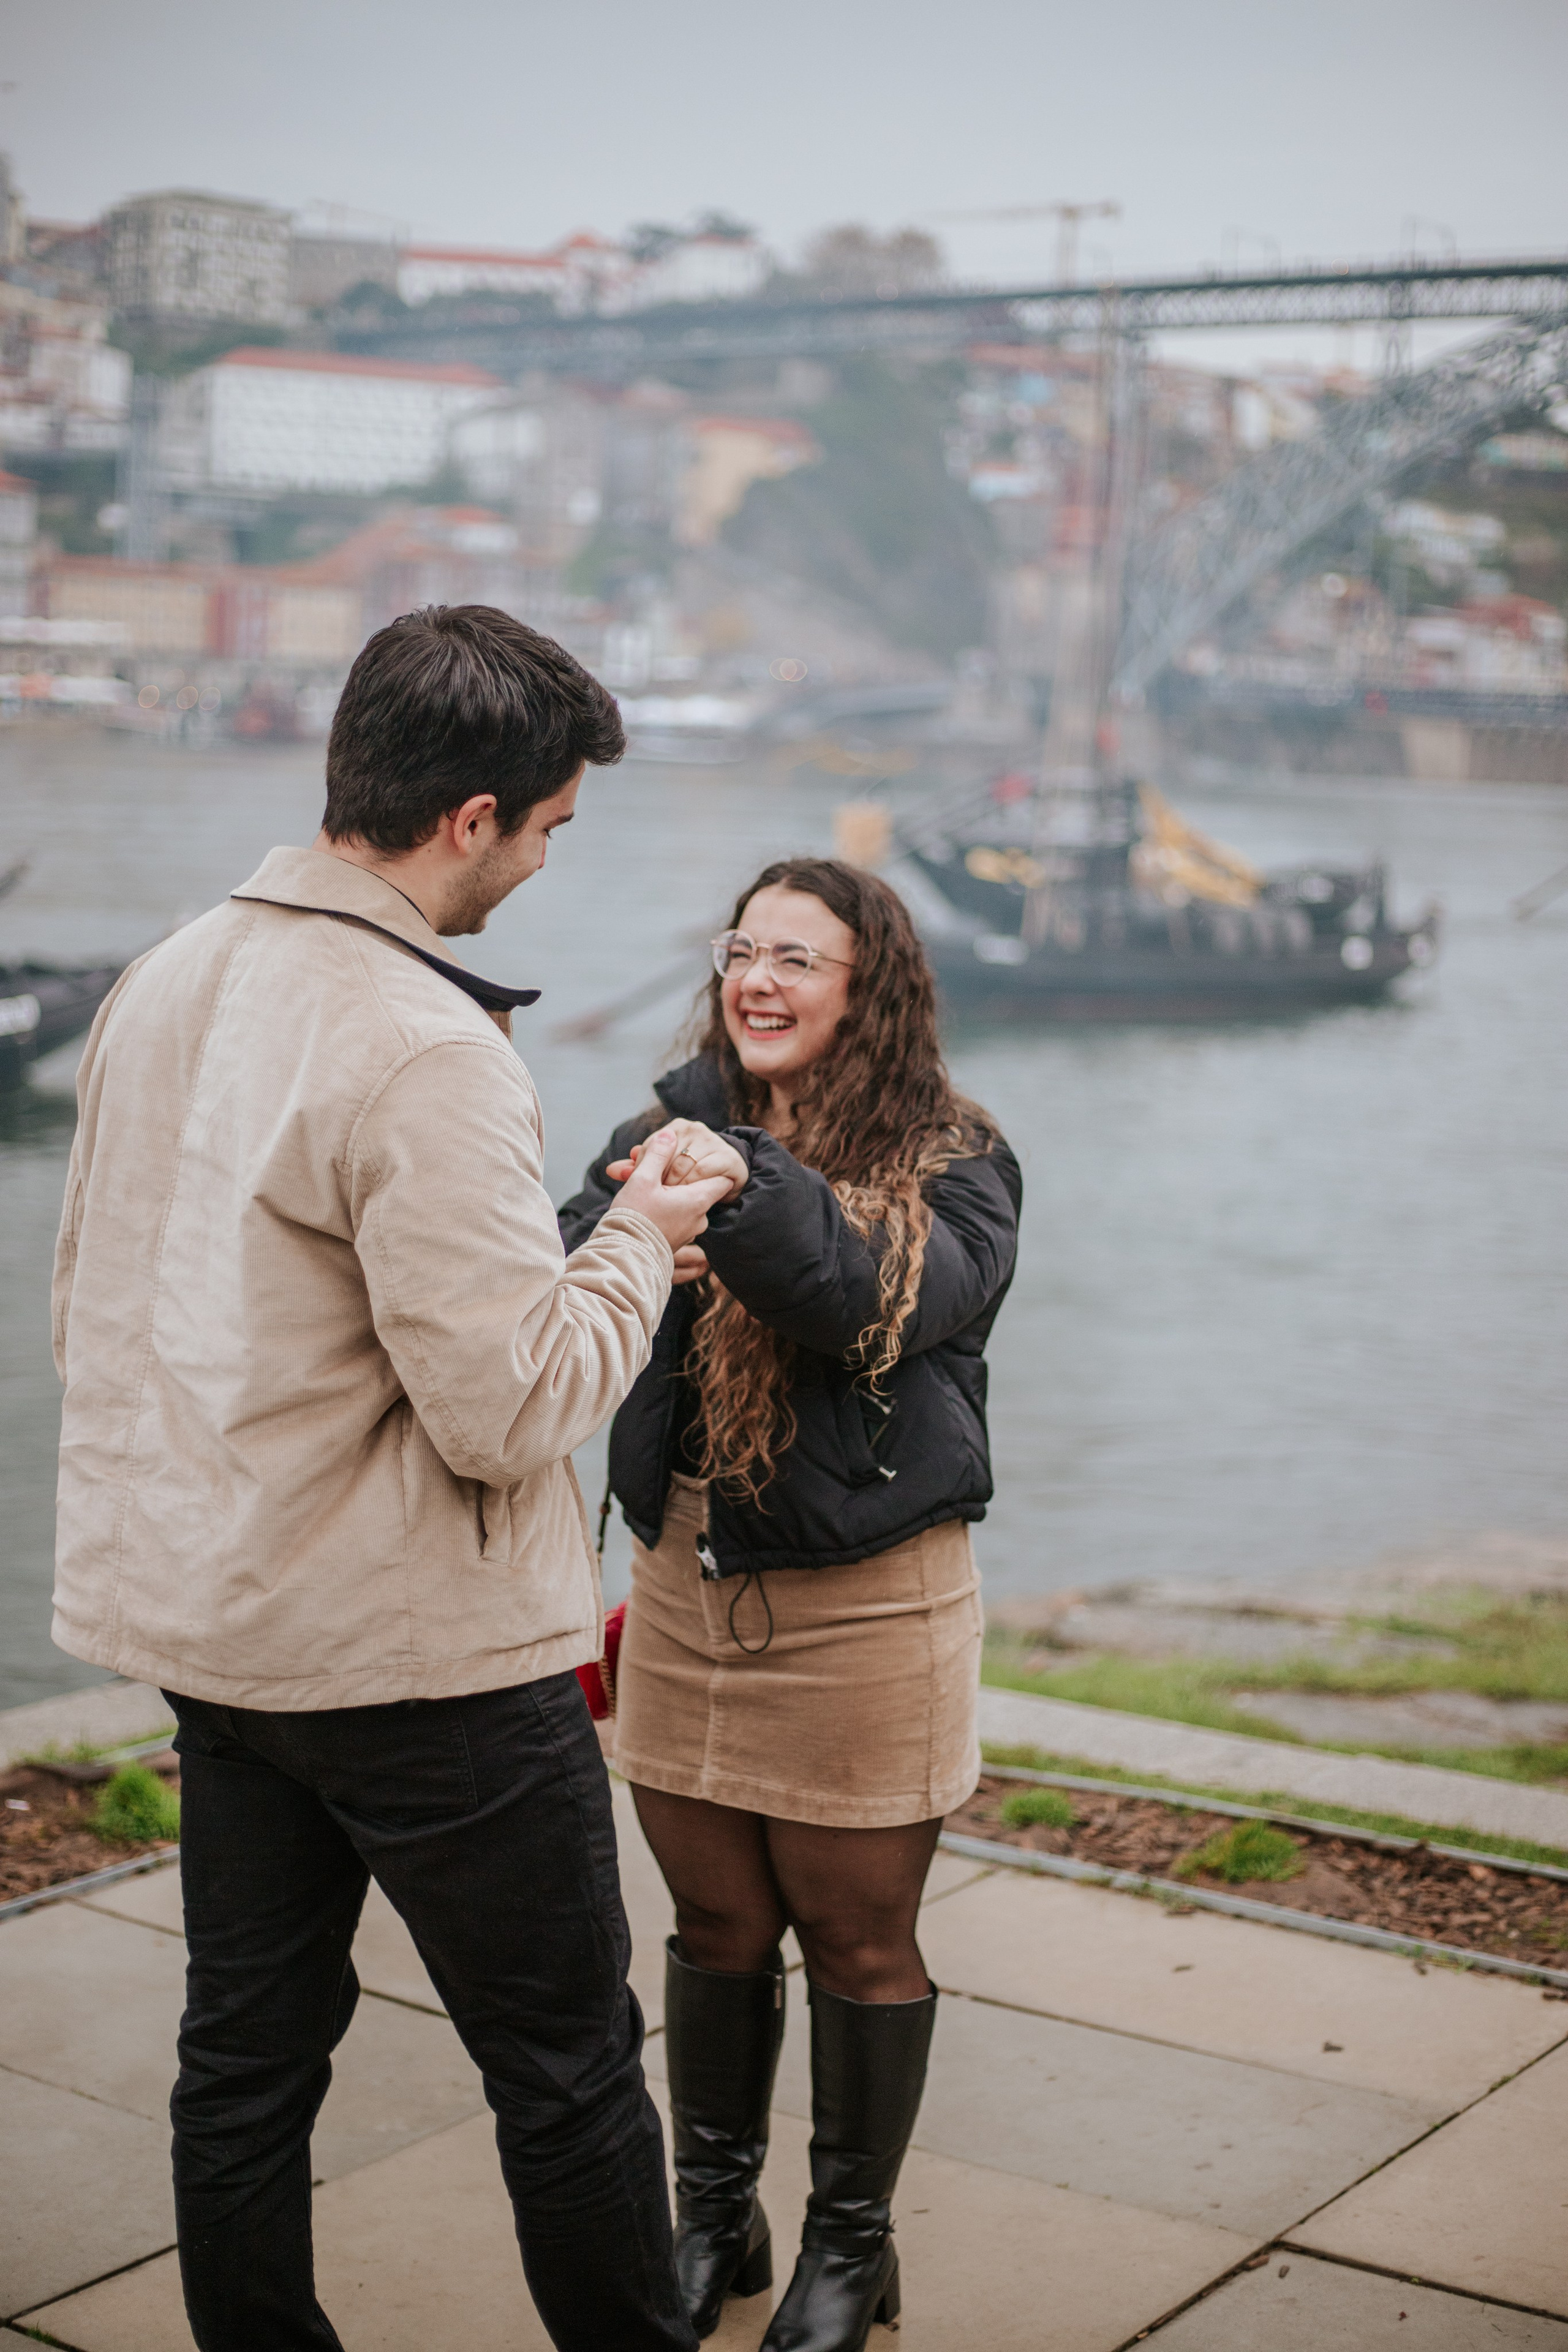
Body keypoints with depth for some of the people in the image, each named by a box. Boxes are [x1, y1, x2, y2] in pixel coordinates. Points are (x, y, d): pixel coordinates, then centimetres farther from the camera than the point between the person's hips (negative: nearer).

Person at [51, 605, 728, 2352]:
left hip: (202, 1622, 8)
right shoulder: (426, 1050, -22)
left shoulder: (161, 987, 5)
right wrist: (639, 1243, -8)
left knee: (247, 2056, 18)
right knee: (568, 2073, 9)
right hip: (422, 1654, -8)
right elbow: (512, 1406, -24)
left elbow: (86, 1312, 13)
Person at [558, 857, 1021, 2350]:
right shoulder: (672, 1127, 3)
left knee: (857, 1938, 9)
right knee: (716, 1927, 15)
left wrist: (746, 1192, -42)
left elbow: (882, 1299, -26)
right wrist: (631, 1236, -33)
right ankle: (713, 2220, 34)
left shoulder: (950, 1165, -7)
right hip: (683, 1584, 3)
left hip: (863, 1604, -3)